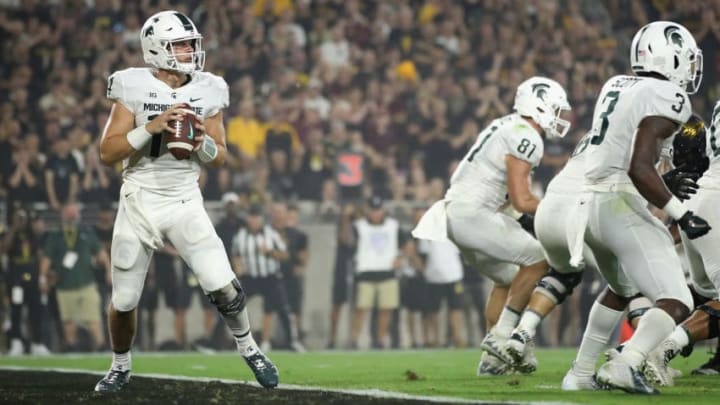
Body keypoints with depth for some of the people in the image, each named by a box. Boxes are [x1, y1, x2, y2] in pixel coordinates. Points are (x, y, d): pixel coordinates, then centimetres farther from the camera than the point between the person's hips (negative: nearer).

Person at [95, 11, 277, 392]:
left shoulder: (207, 91, -1)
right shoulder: (134, 88, -9)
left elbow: (220, 157, 6)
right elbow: (108, 153, -12)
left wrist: (203, 142, -16)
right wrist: (152, 127, -24)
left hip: (186, 202, 1)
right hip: (140, 201, -1)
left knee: (222, 286, -11)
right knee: (124, 301, 5)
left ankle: (248, 348, 14)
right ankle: (120, 366, 31)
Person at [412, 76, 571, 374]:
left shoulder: (508, 127, 19)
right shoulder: (525, 137, -12)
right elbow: (521, 201, -16)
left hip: (455, 212, 10)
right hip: (472, 213, -10)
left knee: (508, 278, 19)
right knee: (538, 259, -10)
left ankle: (494, 358, 15)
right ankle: (501, 337, -10)